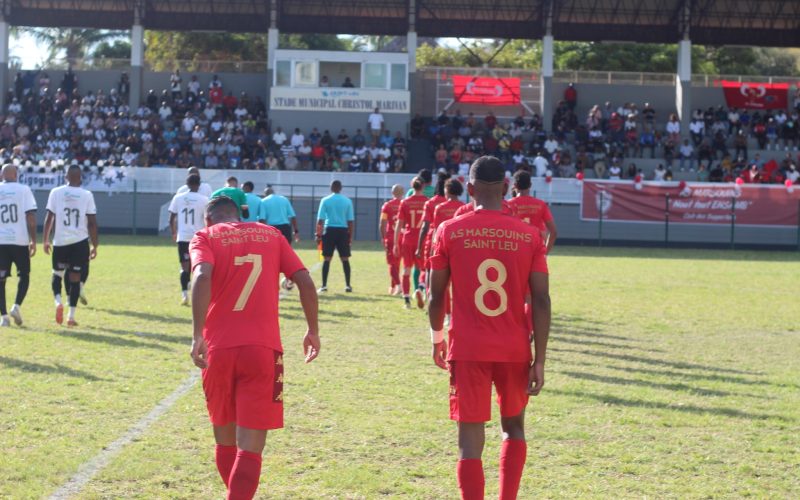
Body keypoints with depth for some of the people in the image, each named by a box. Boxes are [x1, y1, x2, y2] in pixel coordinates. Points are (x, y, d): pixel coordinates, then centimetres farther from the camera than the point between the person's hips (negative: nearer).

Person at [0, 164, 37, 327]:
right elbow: (30, 217, -7)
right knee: (24, 275, 15)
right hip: (20, 240, -1)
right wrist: (33, 240, -1)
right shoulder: (23, 190, -2)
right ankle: (16, 306, -4)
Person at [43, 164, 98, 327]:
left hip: (60, 242, 0)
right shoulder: (87, 195, -2)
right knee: (75, 278, 7)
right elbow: (92, 223, -3)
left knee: (57, 274, 18)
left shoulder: (56, 192, -1)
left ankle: (58, 301, -8)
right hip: (79, 242, 0)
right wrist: (94, 246, 5)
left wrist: (45, 240, 9)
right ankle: (71, 316, 5)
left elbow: (49, 217, -1)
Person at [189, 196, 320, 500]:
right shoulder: (271, 235, 16)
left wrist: (198, 334, -18)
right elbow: (304, 281, 7)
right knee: (250, 447, -4)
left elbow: (203, 277, -13)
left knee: (226, 440, 19)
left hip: (219, 349, 0)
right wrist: (313, 331, 17)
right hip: (263, 349, 0)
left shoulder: (205, 237, 8)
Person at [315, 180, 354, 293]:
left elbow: (320, 219, -3)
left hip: (329, 230, -1)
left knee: (327, 259, 3)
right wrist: (350, 236, 9)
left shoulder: (325, 200, 0)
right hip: (343, 231, 1)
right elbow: (350, 220, 3)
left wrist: (318, 234, 3)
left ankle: (324, 286, -1)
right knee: (345, 259, 7)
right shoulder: (347, 201, 3)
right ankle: (348, 285, 7)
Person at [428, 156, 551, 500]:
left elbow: (437, 295, 1)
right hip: (515, 351, 2)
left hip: (467, 350, -2)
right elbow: (541, 301, -5)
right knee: (514, 428, 22)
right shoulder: (529, 235, -1)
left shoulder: (449, 231, -3)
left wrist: (437, 339, 18)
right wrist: (539, 361, -2)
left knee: (470, 441, -1)